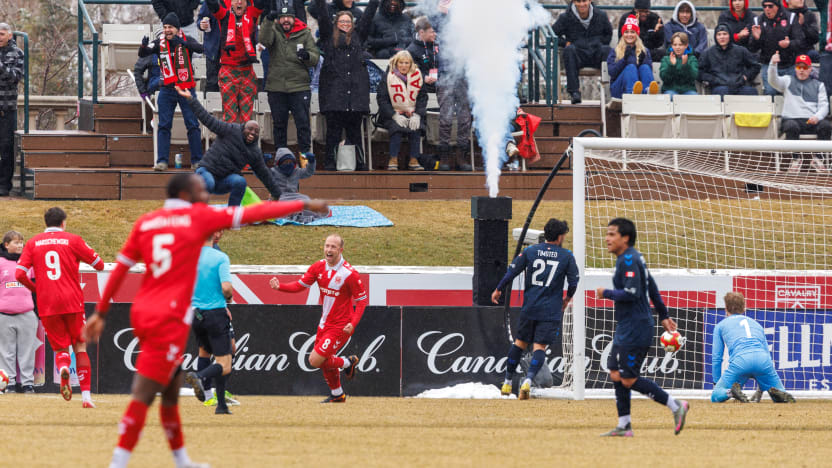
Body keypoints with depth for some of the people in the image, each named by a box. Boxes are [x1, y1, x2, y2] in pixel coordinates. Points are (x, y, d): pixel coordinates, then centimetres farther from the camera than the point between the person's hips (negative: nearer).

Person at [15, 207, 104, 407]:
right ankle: (86, 395, 1)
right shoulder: (73, 240, 2)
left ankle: (63, 368, -24)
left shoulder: (33, 243, 7)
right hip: (72, 301, -1)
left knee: (60, 348, 11)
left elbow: (20, 274, -2)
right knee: (80, 347, 9)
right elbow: (99, 265, 2)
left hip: (47, 305, 1)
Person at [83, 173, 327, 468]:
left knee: (172, 388, 19)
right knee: (142, 396, -10)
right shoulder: (198, 217, -3)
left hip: (142, 312, 7)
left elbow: (120, 269, 9)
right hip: (169, 319, -7)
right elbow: (255, 213, 0)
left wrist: (101, 313, 14)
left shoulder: (145, 223, 10)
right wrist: (305, 205, 8)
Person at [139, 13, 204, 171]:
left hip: (186, 89, -2)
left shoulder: (186, 40, -5)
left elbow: (200, 48, -24)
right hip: (167, 91, 2)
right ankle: (162, 161, 0)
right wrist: (144, 46, -29)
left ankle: (196, 160, 6)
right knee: (163, 126, -1)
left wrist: (183, 43, -41)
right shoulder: (160, 43, 3)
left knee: (193, 125, -1)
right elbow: (143, 54, -6)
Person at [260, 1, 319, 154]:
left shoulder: (305, 34, 4)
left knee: (303, 124, -2)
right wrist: (269, 22, -29)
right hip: (276, 87, 1)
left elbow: (315, 59, 1)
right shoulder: (274, 31, 4)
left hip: (300, 88, -1)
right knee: (279, 125, 9)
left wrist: (307, 56, -22)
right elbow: (265, 40, -19)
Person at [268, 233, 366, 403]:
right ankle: (337, 394, 39)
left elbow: (362, 300, -13)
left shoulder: (350, 273, -19)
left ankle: (348, 363, 11)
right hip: (324, 323, 7)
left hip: (340, 327, -7)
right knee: (324, 362, 17)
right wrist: (279, 286, -17)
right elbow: (299, 285, 2)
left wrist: (353, 323, -24)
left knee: (315, 360, -13)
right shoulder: (318, 267, -1)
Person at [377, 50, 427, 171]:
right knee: (397, 127, -31)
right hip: (392, 114, -2)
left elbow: (422, 98, 6)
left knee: (416, 128, -27)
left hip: (412, 114, 2)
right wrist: (394, 116, -17)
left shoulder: (417, 76, 3)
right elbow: (382, 99, -5)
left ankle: (414, 161, -20)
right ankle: (393, 160, -25)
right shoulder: (388, 77, -3)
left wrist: (417, 115, -10)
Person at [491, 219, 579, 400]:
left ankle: (507, 382, 26)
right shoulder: (567, 256, -2)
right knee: (540, 346, -3)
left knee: (520, 342, 17)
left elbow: (511, 272, 2)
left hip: (529, 308, 2)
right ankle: (528, 381, -24)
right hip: (551, 310, -2)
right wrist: (567, 299, 20)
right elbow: (573, 283, 0)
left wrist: (498, 290, 16)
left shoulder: (530, 251, 2)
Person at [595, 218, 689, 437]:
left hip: (635, 330, -10)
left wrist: (606, 293, -12)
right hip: (626, 328, 10)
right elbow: (652, 288, 24)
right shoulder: (635, 258, 16)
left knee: (629, 380, -9)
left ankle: (676, 406, -5)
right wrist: (663, 316, 31)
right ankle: (624, 425, 14)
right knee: (616, 375, 11)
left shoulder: (628, 260, -16)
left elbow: (631, 293, -26)